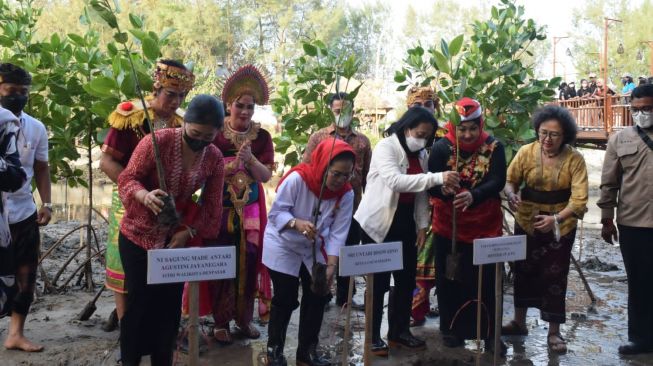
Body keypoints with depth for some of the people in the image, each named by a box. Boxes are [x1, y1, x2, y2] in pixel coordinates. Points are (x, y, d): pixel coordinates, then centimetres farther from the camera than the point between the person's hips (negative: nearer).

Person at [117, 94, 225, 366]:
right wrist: (145, 196, -36)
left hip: (177, 239, 3)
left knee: (170, 303, 8)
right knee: (139, 300, 1)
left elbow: (212, 205, 0)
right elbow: (128, 179, -15)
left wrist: (187, 232, -12)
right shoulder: (157, 141, -18)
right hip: (139, 234, -3)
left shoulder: (215, 159, -5)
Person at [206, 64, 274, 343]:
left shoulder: (262, 136, 2)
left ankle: (244, 317, 20)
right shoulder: (215, 133, -5)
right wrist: (233, 164, -22)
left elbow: (266, 176, -3)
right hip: (220, 207, -2)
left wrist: (249, 159, -20)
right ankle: (221, 321, 13)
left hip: (250, 208, 2)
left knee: (249, 261, 4)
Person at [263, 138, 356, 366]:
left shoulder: (346, 194, -15)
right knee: (285, 299, -4)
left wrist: (331, 265, -23)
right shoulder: (297, 178, -27)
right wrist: (297, 223, -40)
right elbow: (275, 212, -21)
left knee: (317, 298, 5)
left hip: (315, 249, 4)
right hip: (283, 245, -4)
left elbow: (338, 233, -15)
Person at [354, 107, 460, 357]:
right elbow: (394, 180, -31)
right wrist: (437, 177, -35)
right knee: (379, 282, -1)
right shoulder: (386, 147, -15)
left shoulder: (420, 154, 9)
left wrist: (422, 224, 4)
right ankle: (373, 336, 12)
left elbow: (421, 192, 12)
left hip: (406, 223, 7)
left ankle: (399, 331, 27)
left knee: (407, 279, 12)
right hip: (379, 224, -7)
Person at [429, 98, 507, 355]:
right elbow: (430, 183, -14)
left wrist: (473, 196, -37)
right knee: (449, 278, 7)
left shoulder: (494, 147, -7)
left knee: (485, 280, 5)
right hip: (449, 226, 0)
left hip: (485, 225, 0)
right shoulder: (441, 147, -8)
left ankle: (488, 333, 19)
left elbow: (497, 181, -18)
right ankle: (451, 329, 24)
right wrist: (443, 189, -38)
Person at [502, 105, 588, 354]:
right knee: (523, 272, 15)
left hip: (561, 226, -2)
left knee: (555, 276, 4)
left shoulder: (574, 159, -16)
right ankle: (519, 322, 33)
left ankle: (554, 333, 19)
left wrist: (556, 219, -37)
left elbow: (579, 198, -21)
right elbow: (510, 180, -3)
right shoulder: (526, 152, -11)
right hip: (526, 223, 2)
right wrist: (511, 195, -27)